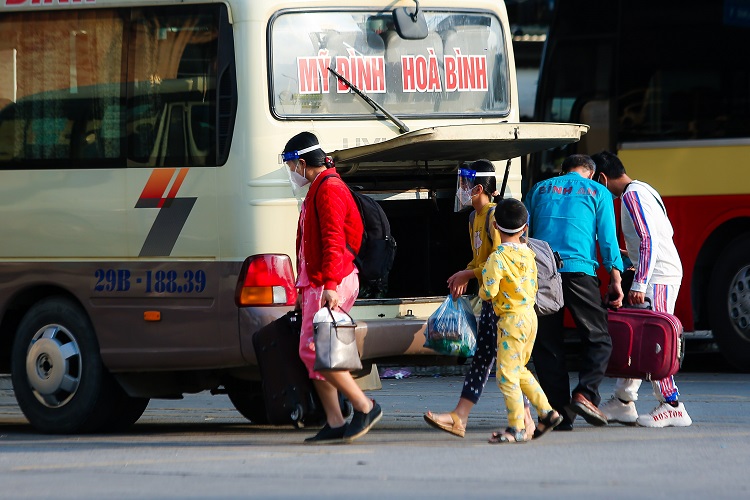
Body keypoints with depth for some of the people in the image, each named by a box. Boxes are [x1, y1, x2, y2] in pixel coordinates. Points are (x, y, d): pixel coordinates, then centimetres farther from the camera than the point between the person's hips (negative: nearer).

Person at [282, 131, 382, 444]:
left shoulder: (329, 189, -12)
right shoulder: (317, 190, 22)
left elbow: (334, 242, -21)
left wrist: (330, 285, -29)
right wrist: (305, 287, 28)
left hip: (330, 285, -11)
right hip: (316, 284, 11)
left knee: (313, 350, -16)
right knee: (313, 354, 6)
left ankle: (365, 407, -11)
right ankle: (335, 424, 5)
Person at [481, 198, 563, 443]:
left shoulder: (497, 257, -16)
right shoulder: (528, 253, 6)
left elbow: (489, 292, -20)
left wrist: (482, 292, 5)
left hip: (511, 320, -8)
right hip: (530, 315, 8)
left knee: (507, 375, -2)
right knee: (519, 370, 22)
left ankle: (516, 428, -1)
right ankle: (546, 412, 21)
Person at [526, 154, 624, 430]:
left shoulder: (540, 189, 20)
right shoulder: (597, 192, 12)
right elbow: (608, 238, 4)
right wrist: (615, 280, 3)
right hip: (579, 270, -3)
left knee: (547, 344, 5)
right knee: (597, 338, 4)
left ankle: (560, 410, 0)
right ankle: (585, 394, -16)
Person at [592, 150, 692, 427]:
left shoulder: (632, 196, -13)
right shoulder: (643, 191, 18)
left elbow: (649, 239, -21)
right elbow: (666, 231, 24)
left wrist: (640, 284, -24)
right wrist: (633, 257, 28)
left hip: (657, 277, -10)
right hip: (663, 273, 10)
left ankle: (672, 406, -11)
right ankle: (623, 402, 15)